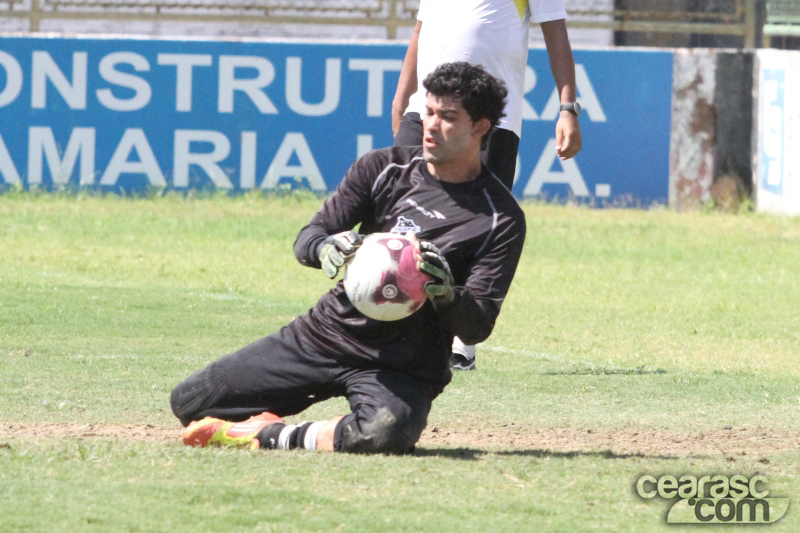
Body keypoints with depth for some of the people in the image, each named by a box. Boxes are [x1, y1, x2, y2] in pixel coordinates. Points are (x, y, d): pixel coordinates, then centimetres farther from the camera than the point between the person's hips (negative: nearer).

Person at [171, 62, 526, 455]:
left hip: (404, 364, -4)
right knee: (188, 403, -2)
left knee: (382, 434, -41)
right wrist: (325, 248, -24)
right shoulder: (384, 168, 6)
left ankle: (276, 437, -17)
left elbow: (477, 328, -10)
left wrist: (446, 291, -33)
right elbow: (306, 240, 2)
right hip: (328, 331, 4)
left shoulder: (501, 220, -5)